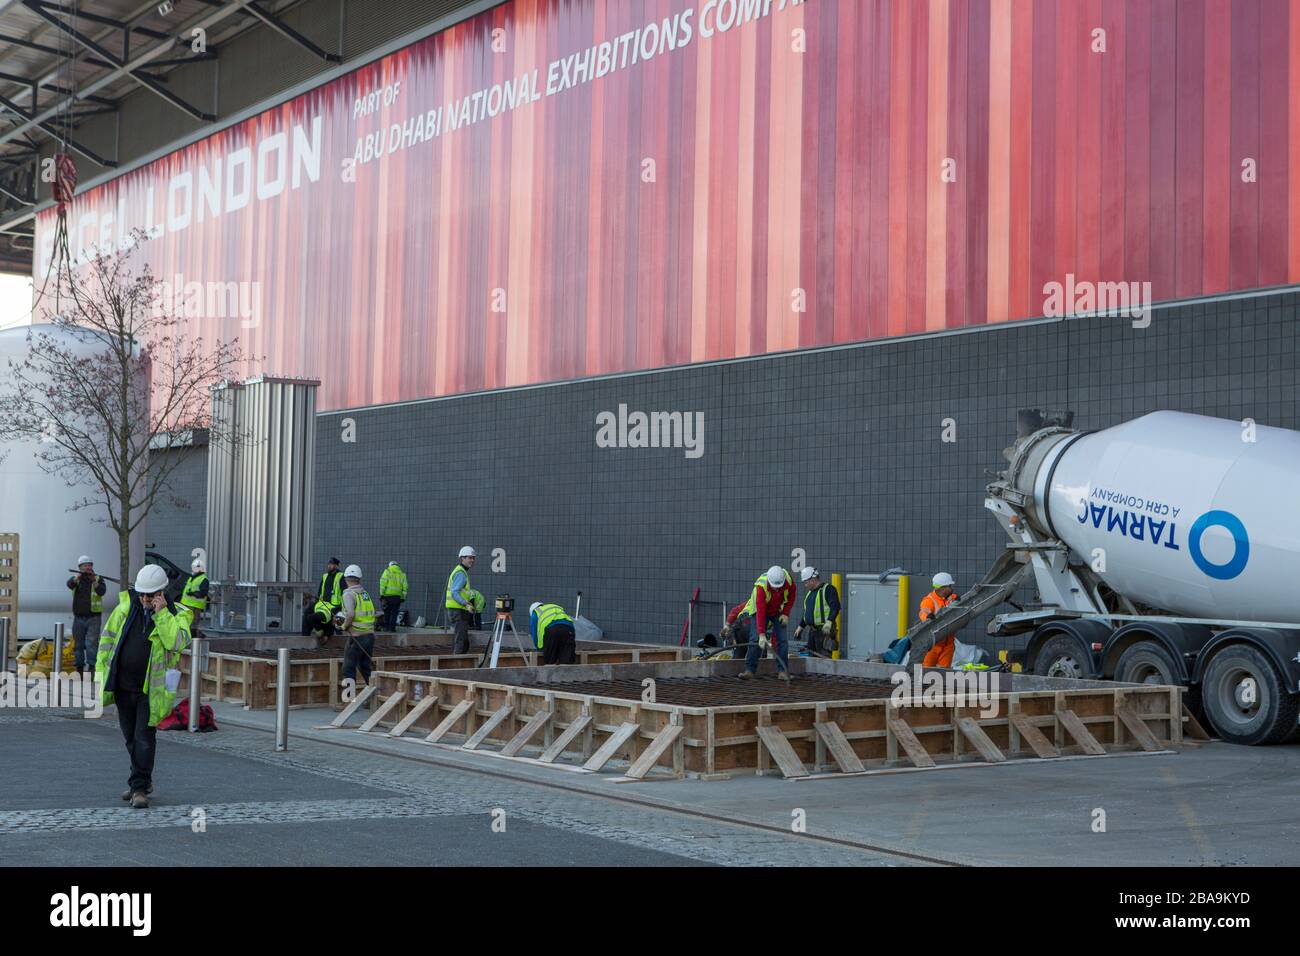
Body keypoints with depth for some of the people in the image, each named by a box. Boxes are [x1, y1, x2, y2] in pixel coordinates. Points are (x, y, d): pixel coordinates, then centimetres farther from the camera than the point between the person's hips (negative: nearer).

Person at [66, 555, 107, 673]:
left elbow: (101, 591, -14)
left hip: (93, 617, -3)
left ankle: (91, 666, -13)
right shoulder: (76, 578, 8)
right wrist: (78, 577, -34)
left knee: (92, 643, -11)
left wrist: (94, 581, -30)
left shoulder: (98, 579, 4)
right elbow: (70, 584, -15)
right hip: (78, 618, 3)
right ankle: (79, 667, 16)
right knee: (78, 644, 8)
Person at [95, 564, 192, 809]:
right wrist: (101, 669, 6)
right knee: (131, 737, 15)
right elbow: (108, 636, 9)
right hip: (123, 685, 4)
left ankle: (140, 788, -2)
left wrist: (162, 614, -24)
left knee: (144, 738, -8)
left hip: (151, 688, -4)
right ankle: (144, 780, 30)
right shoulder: (126, 607, 2)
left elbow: (177, 642, -22)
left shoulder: (176, 615, -6)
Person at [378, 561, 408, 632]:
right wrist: (403, 597, 9)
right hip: (397, 596, 2)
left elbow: (383, 582, -5)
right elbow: (405, 586, 7)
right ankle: (392, 628, 1)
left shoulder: (387, 571, 5)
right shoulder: (402, 573, 13)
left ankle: (386, 627, 10)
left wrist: (381, 594, -5)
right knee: (394, 613, 6)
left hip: (388, 595, -1)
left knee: (387, 611, 11)